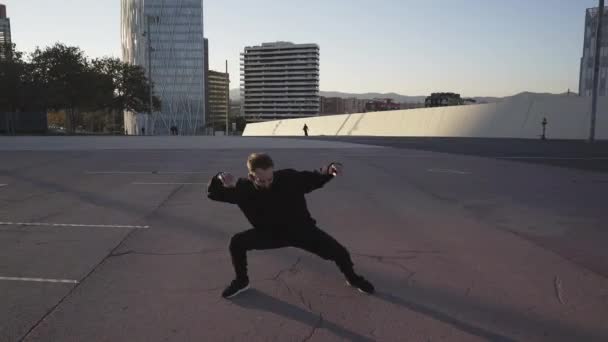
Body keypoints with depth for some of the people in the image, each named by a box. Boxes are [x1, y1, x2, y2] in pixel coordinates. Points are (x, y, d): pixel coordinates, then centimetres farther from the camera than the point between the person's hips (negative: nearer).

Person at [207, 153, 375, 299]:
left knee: (338, 251, -9)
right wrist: (220, 179, -43)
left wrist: (330, 170, -36)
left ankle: (352, 278, 26)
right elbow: (212, 193, -19)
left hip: (301, 229, -1)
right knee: (237, 242, -17)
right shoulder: (244, 188, -20)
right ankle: (241, 281, 10)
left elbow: (315, 178, -13)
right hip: (271, 233, 2)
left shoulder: (289, 178, -25)